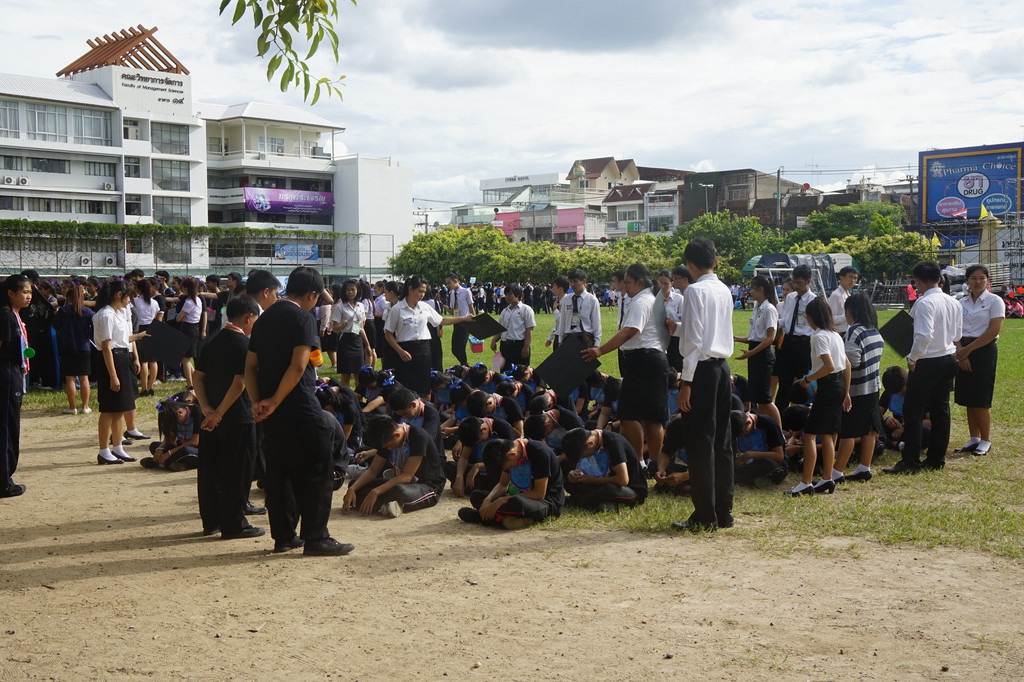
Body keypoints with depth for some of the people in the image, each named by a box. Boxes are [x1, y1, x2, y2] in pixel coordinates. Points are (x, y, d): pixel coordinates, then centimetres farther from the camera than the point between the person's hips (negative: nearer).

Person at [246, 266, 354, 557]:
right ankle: (316, 538, 0)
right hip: (299, 408, -8)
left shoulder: (265, 318, 14)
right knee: (316, 472, -1)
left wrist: (257, 402, 2)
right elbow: (298, 366, -21)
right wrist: (275, 401, -14)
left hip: (272, 410, 8)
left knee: (277, 472, 12)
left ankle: (283, 535, 17)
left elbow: (250, 365, 12)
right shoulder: (303, 317, -10)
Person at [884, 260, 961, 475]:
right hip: (949, 359, 8)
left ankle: (910, 461, -2)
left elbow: (924, 335, -26)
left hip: (927, 362, -8)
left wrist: (912, 359, -16)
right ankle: (936, 459, 18)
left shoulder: (925, 303, -17)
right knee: (940, 410, 12)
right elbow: (957, 335, 16)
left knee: (913, 412, -2)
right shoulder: (953, 303, 8)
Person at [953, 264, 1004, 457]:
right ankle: (974, 439, 16)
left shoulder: (994, 301, -4)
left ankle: (985, 441, 6)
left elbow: (994, 331, -12)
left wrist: (968, 349, -12)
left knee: (981, 400, -5)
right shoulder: (962, 302, 11)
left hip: (985, 351, -5)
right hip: (964, 353, 5)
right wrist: (961, 354, -9)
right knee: (968, 399, 7)